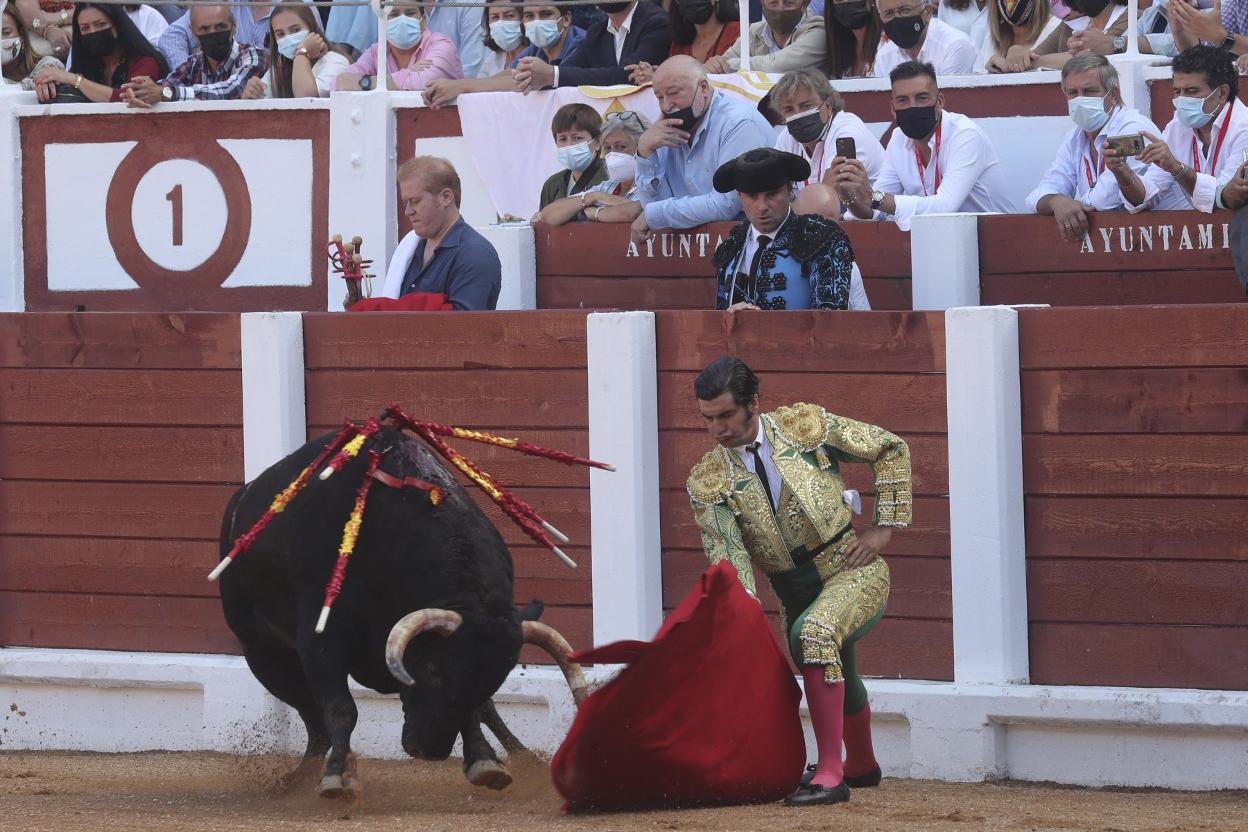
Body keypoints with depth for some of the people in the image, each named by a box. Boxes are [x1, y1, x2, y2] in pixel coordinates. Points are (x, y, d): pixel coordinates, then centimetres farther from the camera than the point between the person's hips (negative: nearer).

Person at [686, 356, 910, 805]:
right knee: (839, 684, 23)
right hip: (796, 594, 5)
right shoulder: (707, 482, -6)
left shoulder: (807, 426, -9)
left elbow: (890, 450, 1)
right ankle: (861, 766, 55)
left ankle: (830, 772, -33)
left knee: (813, 633, -33)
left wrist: (884, 528, -5)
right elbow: (727, 556, -17)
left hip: (855, 571, -5)